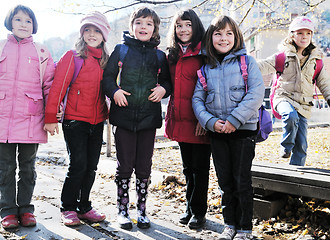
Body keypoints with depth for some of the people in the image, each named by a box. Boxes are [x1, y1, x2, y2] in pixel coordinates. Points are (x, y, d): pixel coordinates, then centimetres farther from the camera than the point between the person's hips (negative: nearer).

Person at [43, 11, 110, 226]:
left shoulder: (105, 61, 12)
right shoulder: (73, 56, -3)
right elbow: (58, 86, -8)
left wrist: (107, 113, 9)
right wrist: (51, 117, -12)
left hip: (97, 123, 5)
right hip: (75, 121, -5)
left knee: (91, 167, 8)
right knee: (78, 165, -6)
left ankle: (84, 207, 21)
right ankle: (68, 208, 10)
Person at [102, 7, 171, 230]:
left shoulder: (159, 55, 9)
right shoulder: (121, 50, 4)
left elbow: (167, 80, 17)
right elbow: (108, 77, 6)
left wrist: (163, 89, -4)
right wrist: (114, 91, -13)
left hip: (149, 117, 2)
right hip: (124, 116, -1)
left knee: (144, 167, 7)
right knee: (125, 165, 4)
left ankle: (142, 209, 22)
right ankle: (123, 209, 18)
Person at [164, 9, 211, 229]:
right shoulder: (173, 55, 14)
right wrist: (171, 115, 13)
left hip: (199, 121, -6)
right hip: (181, 120, 7)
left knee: (200, 167, 3)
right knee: (188, 167, 16)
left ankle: (199, 211, 15)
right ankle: (190, 208, 28)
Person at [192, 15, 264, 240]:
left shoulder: (247, 62, -1)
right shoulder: (207, 68, 9)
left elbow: (256, 94, -11)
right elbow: (197, 99, 6)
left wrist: (234, 120, -17)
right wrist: (211, 122, -11)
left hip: (243, 129, -3)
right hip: (217, 131, 4)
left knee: (242, 181, 1)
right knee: (225, 181, 11)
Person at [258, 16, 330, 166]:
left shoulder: (315, 59, 12)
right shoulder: (284, 55, 3)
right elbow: (265, 65, -5)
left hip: (304, 105, 3)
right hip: (284, 98, -3)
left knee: (301, 144, 0)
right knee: (291, 116, -37)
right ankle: (286, 147, -12)